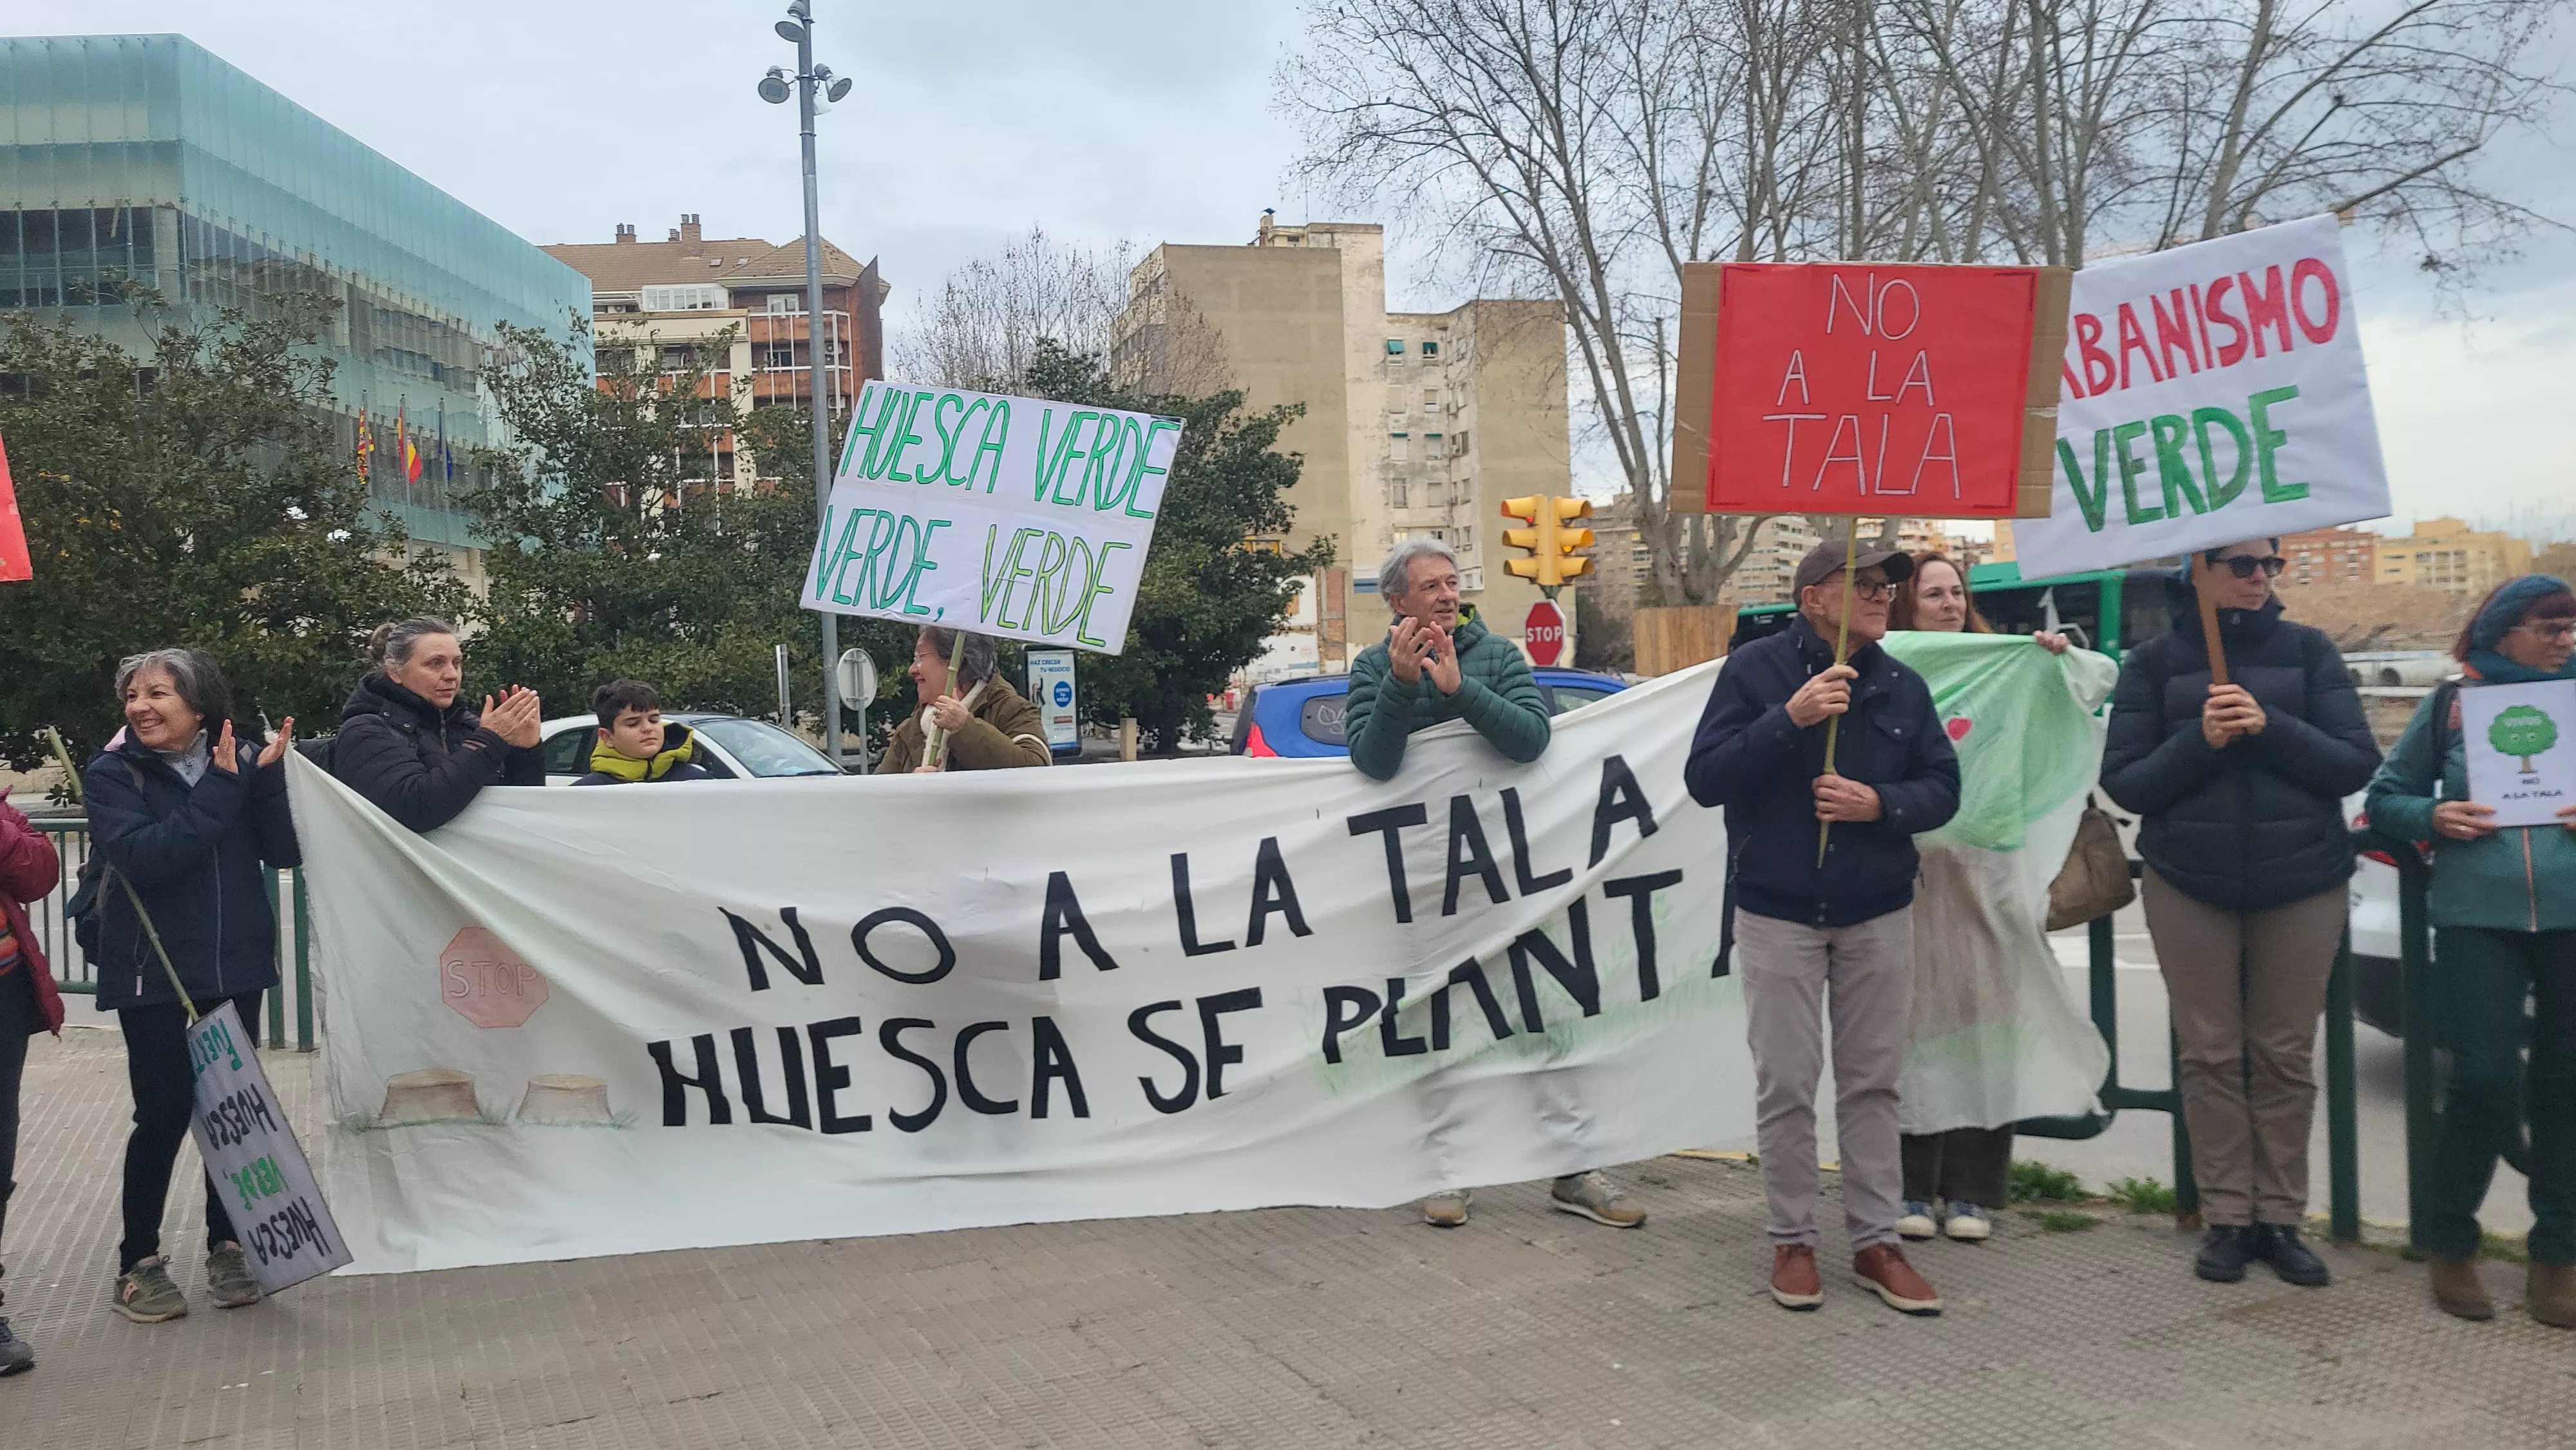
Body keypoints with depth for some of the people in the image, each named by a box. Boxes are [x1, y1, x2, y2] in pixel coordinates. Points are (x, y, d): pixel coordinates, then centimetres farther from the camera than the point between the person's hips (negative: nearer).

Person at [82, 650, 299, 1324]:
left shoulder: (239, 760, 1)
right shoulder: (112, 773, -6)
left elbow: (283, 851, -6)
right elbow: (142, 855, -23)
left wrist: (268, 778, -19)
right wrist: (219, 791, -25)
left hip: (236, 963, 3)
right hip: (154, 970, -3)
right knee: (166, 1110, -2)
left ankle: (225, 1245, 22)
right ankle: (138, 1262, 14)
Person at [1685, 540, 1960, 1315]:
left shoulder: (1903, 685, 2)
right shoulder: (1755, 669, -8)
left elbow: (1942, 787, 4)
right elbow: (1705, 779, -14)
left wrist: (1881, 804, -17)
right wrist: (1787, 717, -25)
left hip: (1879, 915, 3)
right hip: (1778, 914, -3)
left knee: (1872, 1081, 9)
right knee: (1786, 1086, 3)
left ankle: (1876, 1242, 19)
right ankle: (1792, 1240, 17)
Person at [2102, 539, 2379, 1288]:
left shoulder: (2308, 651, 2)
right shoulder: (2155, 661, 1)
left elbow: (2357, 765, -3)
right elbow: (2123, 781, -2)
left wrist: (2271, 727, -19)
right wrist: (2200, 739, -19)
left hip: (2302, 883, 1)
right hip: (2189, 884, 0)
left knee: (2285, 1055, 5)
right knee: (2209, 1054, 3)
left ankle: (2281, 1219, 14)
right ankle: (2228, 1219, 11)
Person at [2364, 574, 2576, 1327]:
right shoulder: (2450, 705, 5)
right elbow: (2383, 797, 11)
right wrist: (2434, 819, -9)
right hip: (2476, 918, -2)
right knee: (2485, 1082, -6)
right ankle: (2451, 1246, 13)